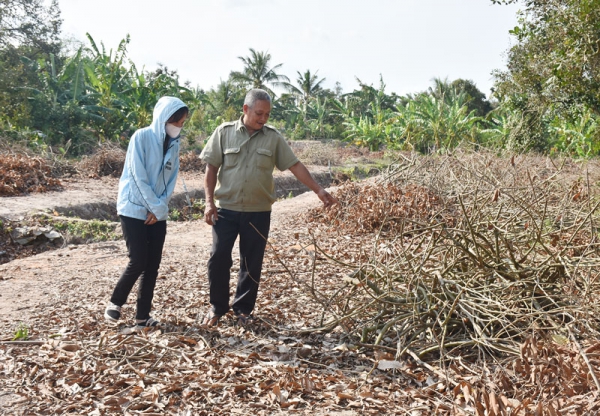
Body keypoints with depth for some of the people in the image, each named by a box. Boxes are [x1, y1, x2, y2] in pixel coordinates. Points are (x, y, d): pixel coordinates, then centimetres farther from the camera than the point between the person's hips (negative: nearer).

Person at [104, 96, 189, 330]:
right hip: (134, 210, -6)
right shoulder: (142, 137, -11)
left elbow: (171, 179, 6)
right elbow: (138, 177, -15)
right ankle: (115, 303, 18)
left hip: (158, 214, 6)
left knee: (152, 266, 4)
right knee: (138, 262, -7)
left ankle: (142, 316, 13)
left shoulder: (174, 145, 7)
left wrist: (161, 208, -7)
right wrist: (156, 206, -14)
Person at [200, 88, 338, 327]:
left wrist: (319, 191, -11)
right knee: (218, 259, 1)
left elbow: (295, 166, -2)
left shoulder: (273, 138, 0)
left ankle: (243, 310, 25)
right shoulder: (225, 132, -2)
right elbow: (211, 168, 0)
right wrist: (209, 202, -7)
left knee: (252, 264, 8)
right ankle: (217, 308, 20)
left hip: (258, 212, 1)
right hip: (226, 209, -1)